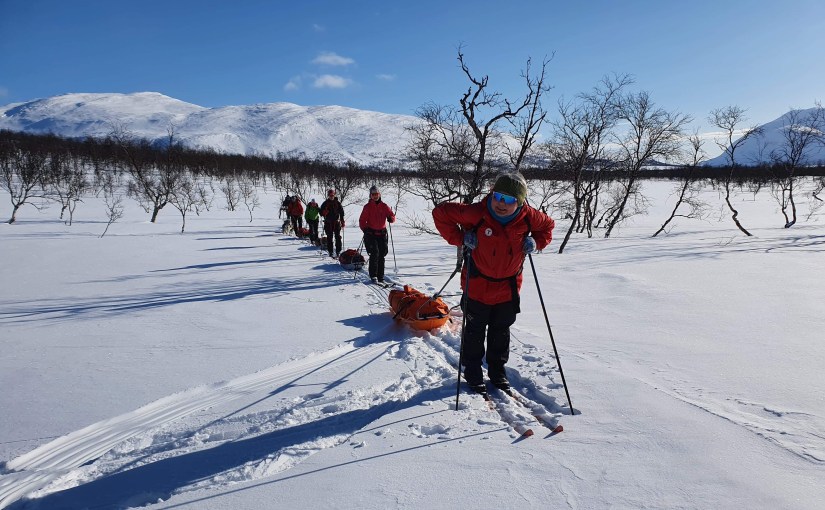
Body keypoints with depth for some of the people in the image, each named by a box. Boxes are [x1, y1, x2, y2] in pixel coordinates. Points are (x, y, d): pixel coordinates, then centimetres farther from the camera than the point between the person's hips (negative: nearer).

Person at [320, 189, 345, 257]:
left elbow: (341, 213, 7)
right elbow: (321, 212, 9)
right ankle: (330, 252, 10)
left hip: (336, 222, -1)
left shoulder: (337, 203, 5)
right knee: (329, 238, 4)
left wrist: (342, 222, 3)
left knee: (338, 237, -4)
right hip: (328, 223, 1)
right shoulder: (325, 203, 6)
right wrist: (324, 212, -15)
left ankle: (338, 252, -2)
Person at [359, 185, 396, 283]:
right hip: (371, 233, -3)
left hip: (382, 233, 3)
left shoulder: (384, 206, 8)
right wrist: (365, 229, -14)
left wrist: (390, 218, -13)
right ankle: (373, 275, -6)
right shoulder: (367, 207, 2)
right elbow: (362, 220, 1)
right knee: (375, 253, -15)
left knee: (382, 255, 4)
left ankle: (380, 277, 12)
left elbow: (392, 216, 10)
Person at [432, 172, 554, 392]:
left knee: (501, 332, 19)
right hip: (477, 286, -3)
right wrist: (460, 238, -20)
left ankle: (498, 370, 37)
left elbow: (547, 225, 11)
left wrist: (536, 242, -8)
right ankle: (472, 372, 30)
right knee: (475, 332, 12)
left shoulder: (529, 217, -12)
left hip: (508, 288, 3)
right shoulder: (476, 213, -23)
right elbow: (441, 212, -14)